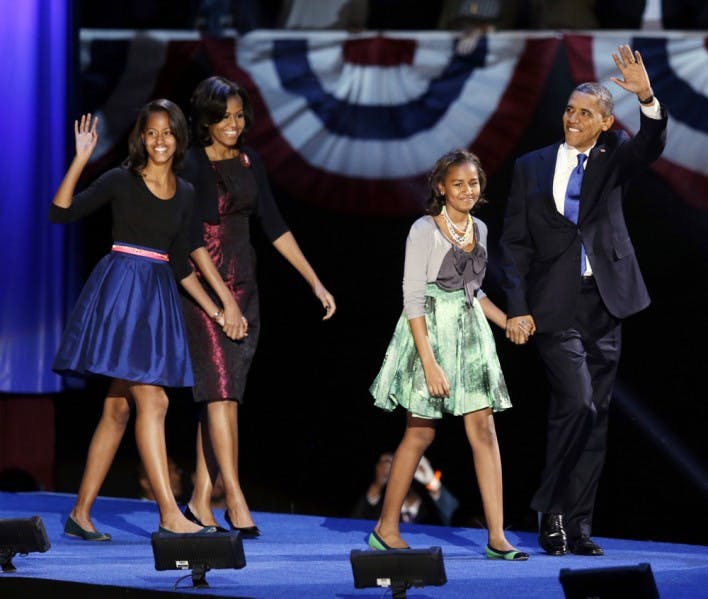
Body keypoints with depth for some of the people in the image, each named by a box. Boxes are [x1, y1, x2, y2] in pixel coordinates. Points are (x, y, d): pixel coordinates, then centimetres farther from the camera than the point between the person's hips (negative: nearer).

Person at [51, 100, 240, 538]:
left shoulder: (185, 195, 12)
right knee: (152, 401, -14)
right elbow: (60, 213, -10)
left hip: (159, 298, 6)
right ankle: (170, 514, -16)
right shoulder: (122, 181, -2)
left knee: (118, 408, 6)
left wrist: (216, 311, 13)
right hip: (121, 290, -6)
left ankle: (81, 514, 11)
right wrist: (81, 159, -17)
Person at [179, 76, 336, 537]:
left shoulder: (250, 162, 11)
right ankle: (235, 498, -17)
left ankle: (201, 500, 8)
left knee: (222, 393, 5)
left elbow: (274, 226, 15)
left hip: (242, 285, 6)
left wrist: (315, 282, 11)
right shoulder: (190, 165, -7)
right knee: (221, 388, -14)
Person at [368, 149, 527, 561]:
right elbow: (413, 299, -15)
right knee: (421, 433, -1)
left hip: (470, 331, 6)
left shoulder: (479, 230, 10)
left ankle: (497, 536, -4)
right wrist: (430, 363, -21)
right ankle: (386, 528, 12)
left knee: (484, 429, -2)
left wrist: (508, 322, 13)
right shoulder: (425, 230, -11)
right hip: (430, 330, -6)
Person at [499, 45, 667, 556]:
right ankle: (551, 508, -2)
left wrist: (647, 98, -33)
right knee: (577, 404, -17)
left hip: (604, 303, 2)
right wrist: (518, 308, -4)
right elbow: (515, 242, 5)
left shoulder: (613, 160, 8)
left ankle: (577, 525, 12)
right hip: (555, 306, -2)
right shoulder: (532, 168, 7)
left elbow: (651, 146, -14)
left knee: (595, 416, 5)